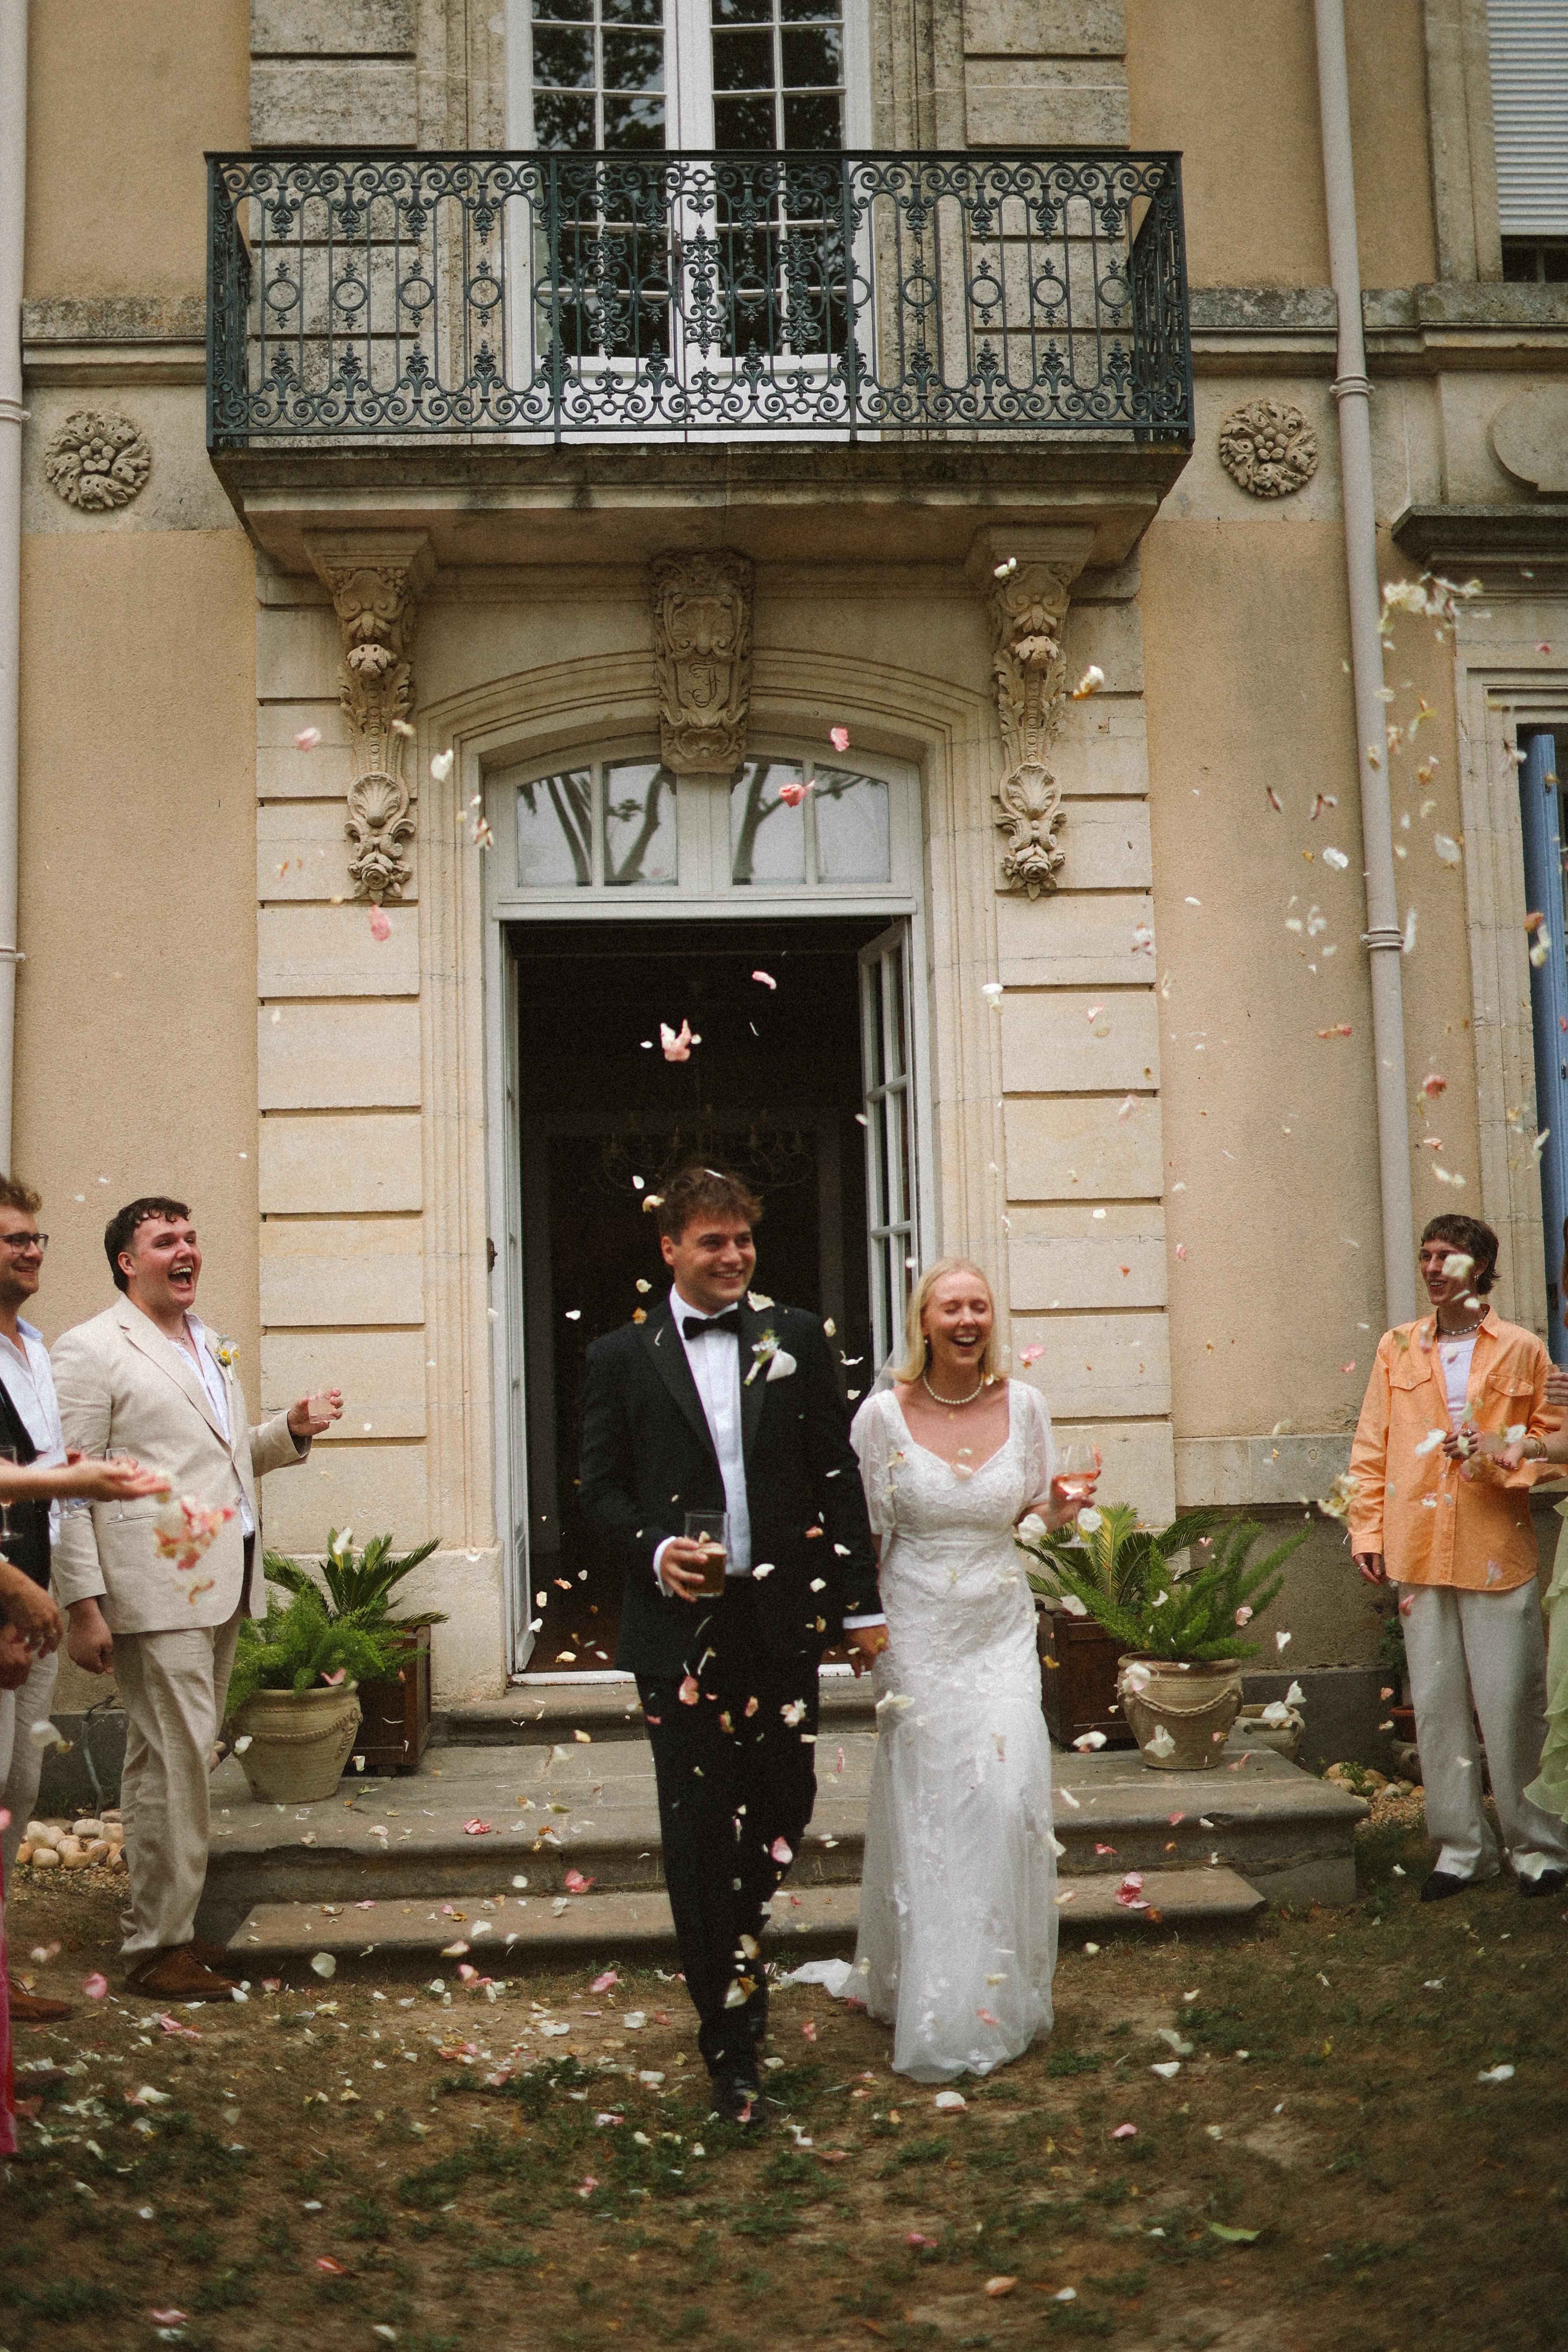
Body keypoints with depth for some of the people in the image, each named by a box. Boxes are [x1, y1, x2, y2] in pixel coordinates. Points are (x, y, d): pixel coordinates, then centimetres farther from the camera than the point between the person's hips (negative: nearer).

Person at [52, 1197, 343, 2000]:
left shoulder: (210, 1347, 19)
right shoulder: (91, 1350, -6)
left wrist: (291, 1429, 8)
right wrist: (83, 1604, -14)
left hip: (222, 1586, 8)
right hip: (155, 1593, -8)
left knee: (184, 1756, 13)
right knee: (173, 1758, -7)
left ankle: (173, 1926, 22)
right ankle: (157, 1947, 3)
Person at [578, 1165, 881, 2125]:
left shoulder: (798, 1338, 6)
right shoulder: (623, 1355, 2)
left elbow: (838, 1475, 7)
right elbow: (601, 1487, 6)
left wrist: (862, 1601, 5)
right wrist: (655, 1550, -14)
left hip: (785, 1615, 2)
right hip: (680, 1623, -1)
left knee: (785, 1803, 9)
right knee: (699, 1825, 2)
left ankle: (736, 1957, 39)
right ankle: (730, 2036, 14)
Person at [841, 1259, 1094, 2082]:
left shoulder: (1024, 1405, 1)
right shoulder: (884, 1414, -7)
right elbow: (866, 1535, 1)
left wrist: (1060, 1510, -7)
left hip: (1002, 1630, 2)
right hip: (918, 1633, -2)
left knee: (1009, 1801, -5)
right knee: (926, 1812, 0)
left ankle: (1001, 1996, 15)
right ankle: (930, 2004, 14)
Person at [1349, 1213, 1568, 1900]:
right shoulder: (1398, 1348, 11)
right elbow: (1371, 1447, 11)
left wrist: (1499, 1449, -11)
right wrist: (1366, 1530, 5)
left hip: (1498, 1549, -2)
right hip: (1419, 1551, 3)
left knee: (1512, 1702, -1)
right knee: (1436, 1703, 6)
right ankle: (1462, 1848, 16)